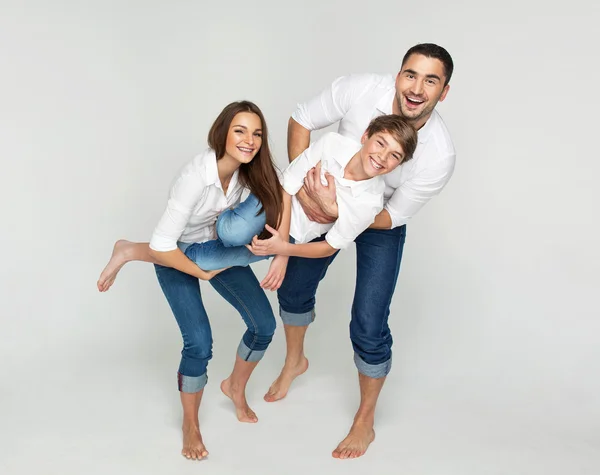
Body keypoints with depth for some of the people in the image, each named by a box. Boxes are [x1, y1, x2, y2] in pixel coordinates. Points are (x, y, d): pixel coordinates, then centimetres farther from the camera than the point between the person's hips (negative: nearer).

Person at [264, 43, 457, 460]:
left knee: (368, 328, -7)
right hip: (331, 199, 3)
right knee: (294, 286, 17)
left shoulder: (440, 155, -33)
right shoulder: (360, 90, -31)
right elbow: (302, 119, -15)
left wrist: (335, 211, -38)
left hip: (382, 222, -3)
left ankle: (365, 421, 19)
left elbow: (393, 217, -23)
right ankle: (295, 361, 49)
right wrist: (304, 187, -25)